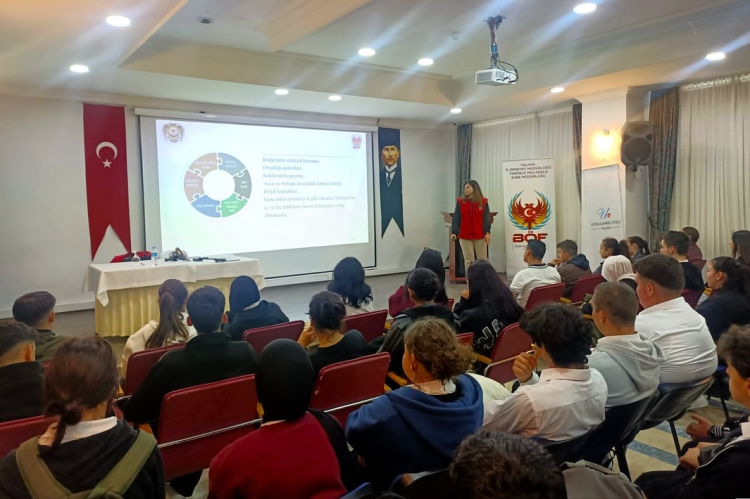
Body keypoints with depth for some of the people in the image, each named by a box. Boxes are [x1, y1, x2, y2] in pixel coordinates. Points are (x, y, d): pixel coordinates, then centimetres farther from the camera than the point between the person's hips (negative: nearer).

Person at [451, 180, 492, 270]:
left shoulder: (483, 201, 2)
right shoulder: (460, 202, 1)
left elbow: (487, 218, 0)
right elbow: (456, 218, -2)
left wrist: (487, 232, -11)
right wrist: (454, 232, -12)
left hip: (480, 236, 0)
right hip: (464, 236, 0)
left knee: (482, 260, 7)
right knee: (468, 260, 6)